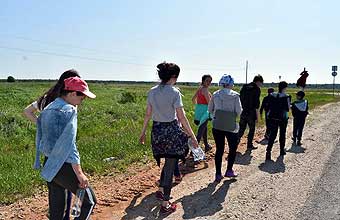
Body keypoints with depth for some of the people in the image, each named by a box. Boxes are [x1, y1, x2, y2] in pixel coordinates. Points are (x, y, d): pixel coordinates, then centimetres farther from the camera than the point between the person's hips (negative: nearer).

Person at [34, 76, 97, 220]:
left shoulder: (47, 108, 10)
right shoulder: (69, 110, -16)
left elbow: (41, 137, 13)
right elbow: (69, 145, -20)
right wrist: (79, 173, -17)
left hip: (48, 164, 9)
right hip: (63, 166, -9)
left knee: (56, 207, 18)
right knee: (89, 201, 5)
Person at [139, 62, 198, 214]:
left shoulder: (152, 92, 3)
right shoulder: (174, 92, -14)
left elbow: (148, 114, 8)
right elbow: (182, 117, -15)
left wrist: (143, 132, 18)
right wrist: (192, 136, -8)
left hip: (157, 131, 6)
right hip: (171, 131, -6)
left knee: (167, 162, 27)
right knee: (170, 166, 6)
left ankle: (161, 190, 37)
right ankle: (165, 204, 15)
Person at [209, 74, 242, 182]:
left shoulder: (215, 94, 3)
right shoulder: (235, 95, -6)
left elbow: (210, 109, 8)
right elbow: (239, 111, -9)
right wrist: (233, 114, 11)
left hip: (217, 125, 3)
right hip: (230, 126, -3)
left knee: (219, 149, 8)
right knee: (233, 148, 16)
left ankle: (218, 174, 10)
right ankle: (229, 171, 21)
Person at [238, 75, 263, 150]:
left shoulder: (244, 87, 10)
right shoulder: (256, 89, -10)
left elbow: (240, 99, 12)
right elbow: (256, 104, -13)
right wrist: (257, 116, -9)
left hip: (243, 112, 5)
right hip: (251, 113, -5)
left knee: (241, 129, 11)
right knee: (252, 129, 9)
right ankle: (249, 145, 16)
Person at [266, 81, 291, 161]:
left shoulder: (272, 95, -1)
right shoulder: (286, 97, -13)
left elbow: (269, 106, 2)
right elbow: (287, 109, -11)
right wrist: (289, 105, 7)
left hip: (272, 118, 3)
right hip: (283, 118, -3)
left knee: (272, 135, 2)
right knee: (282, 134, 16)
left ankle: (268, 151, -11)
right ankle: (282, 150, 30)